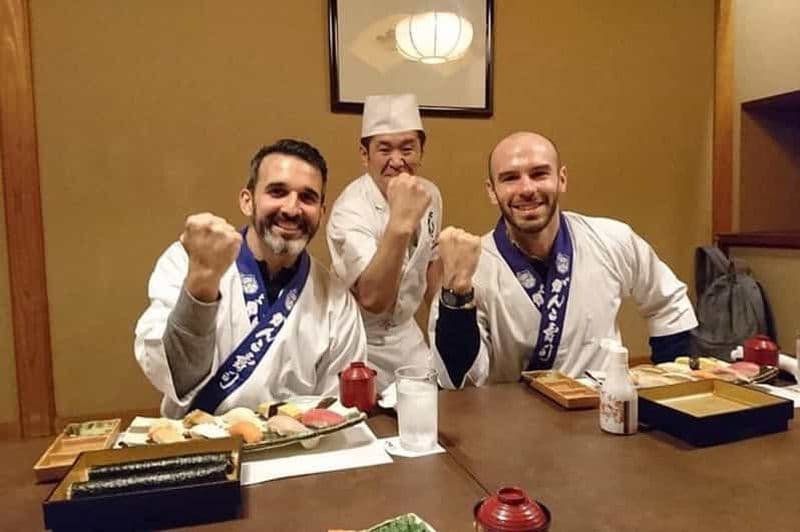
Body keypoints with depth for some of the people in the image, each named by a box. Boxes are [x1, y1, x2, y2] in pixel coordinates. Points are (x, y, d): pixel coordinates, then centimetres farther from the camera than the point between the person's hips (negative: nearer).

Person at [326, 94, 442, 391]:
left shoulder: (430, 195, -5)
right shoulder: (350, 210, -26)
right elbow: (373, 299, -39)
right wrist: (400, 222, -49)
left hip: (407, 333, 6)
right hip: (363, 342, -6)